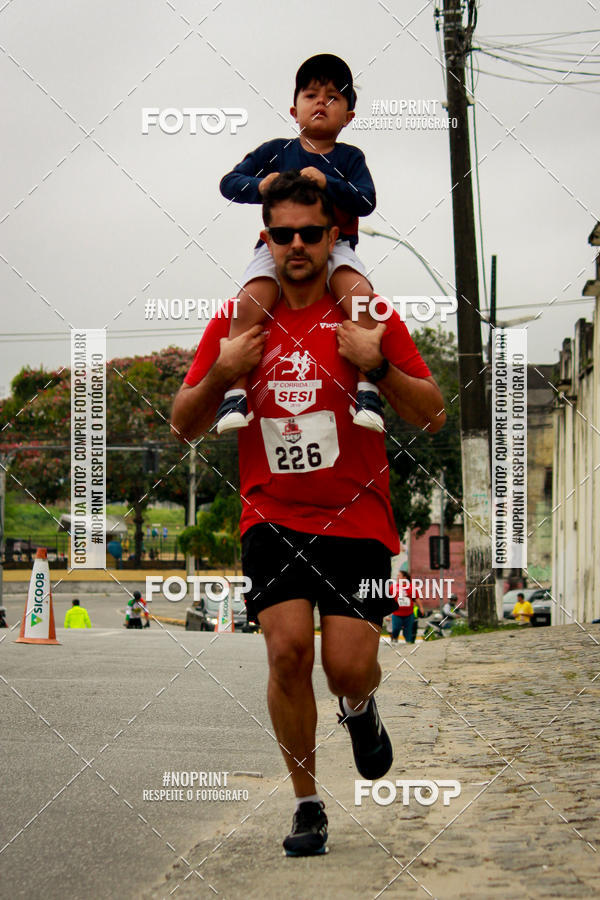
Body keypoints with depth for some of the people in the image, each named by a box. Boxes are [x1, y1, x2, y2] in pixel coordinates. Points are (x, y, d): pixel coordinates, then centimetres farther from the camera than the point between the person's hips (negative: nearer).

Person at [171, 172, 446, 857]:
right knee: (287, 647, -16)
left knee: (349, 665, -11)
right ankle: (306, 802, 2)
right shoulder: (237, 319, 5)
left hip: (356, 519, -1)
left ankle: (359, 709, 29)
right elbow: (183, 427, 9)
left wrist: (378, 366, -17)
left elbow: (434, 418, 0)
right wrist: (220, 374, -10)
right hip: (271, 517, 1)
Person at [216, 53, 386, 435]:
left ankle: (368, 390, -29)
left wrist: (327, 183, -18)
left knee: (361, 298, -31)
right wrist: (259, 186, -13)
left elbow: (366, 201, -3)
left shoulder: (350, 158, 12)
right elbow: (229, 182, 8)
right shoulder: (275, 152, 13)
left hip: (334, 248, 0)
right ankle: (235, 395, -27)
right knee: (250, 303, -29)